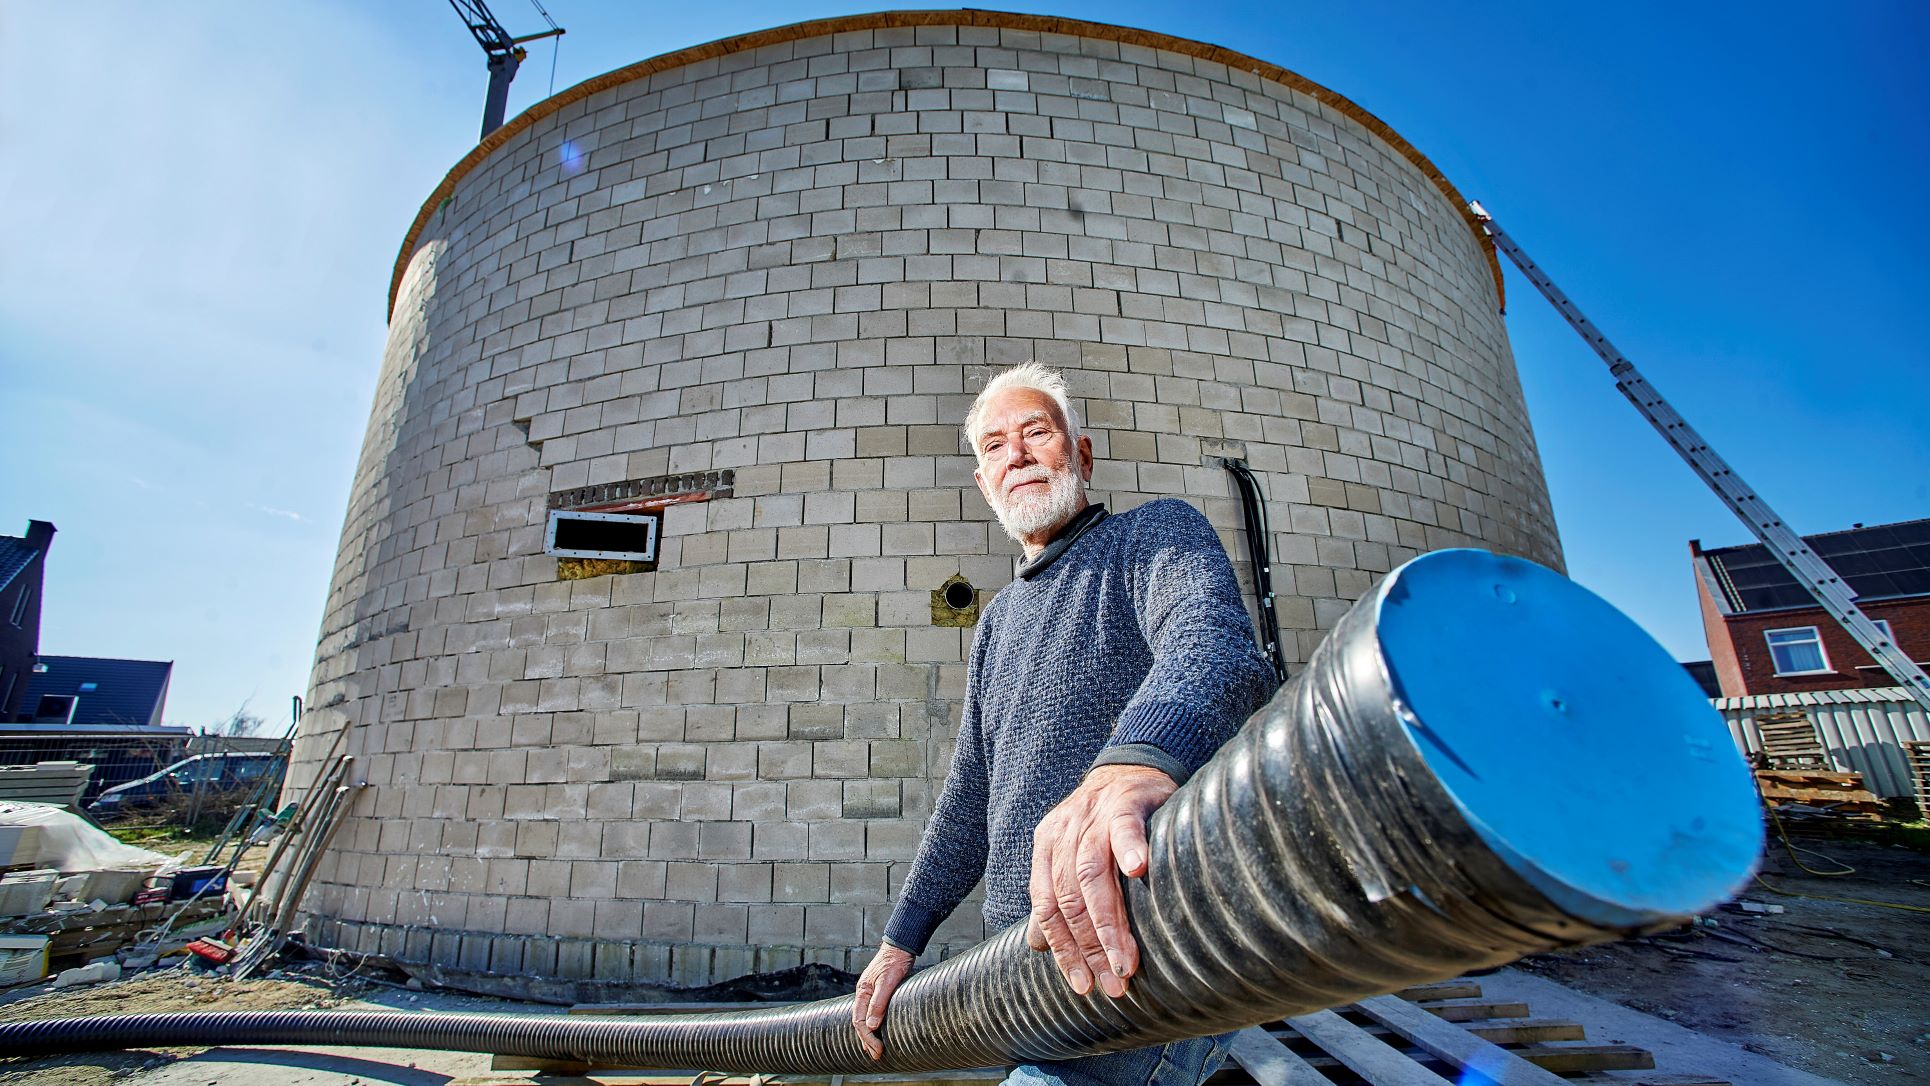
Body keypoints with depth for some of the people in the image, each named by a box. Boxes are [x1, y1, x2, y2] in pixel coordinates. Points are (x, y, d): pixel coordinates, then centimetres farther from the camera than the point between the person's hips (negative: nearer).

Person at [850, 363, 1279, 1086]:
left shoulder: (1158, 533, -5)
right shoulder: (999, 620, 16)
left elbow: (1214, 640, -30)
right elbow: (971, 798, 20)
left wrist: (1135, 761, -51)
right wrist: (901, 939, 18)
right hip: (1029, 957, 7)